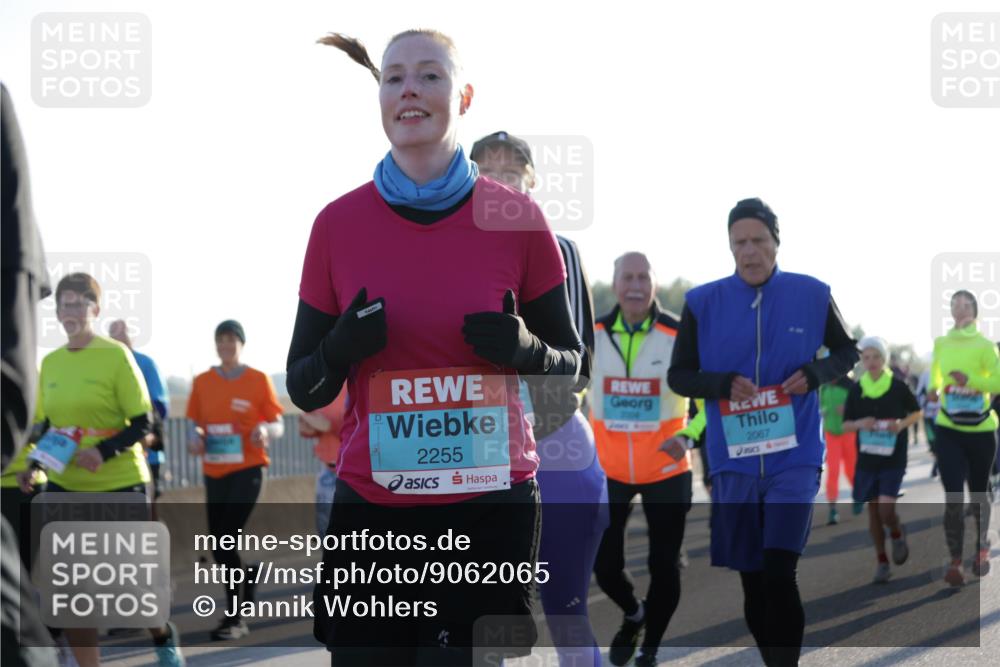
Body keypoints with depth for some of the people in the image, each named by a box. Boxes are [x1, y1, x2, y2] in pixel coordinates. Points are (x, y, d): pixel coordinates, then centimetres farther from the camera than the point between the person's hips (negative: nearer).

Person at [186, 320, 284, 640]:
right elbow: (194, 423, 12)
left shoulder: (259, 380, -3)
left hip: (248, 469, -4)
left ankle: (234, 617, -7)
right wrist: (195, 439, -10)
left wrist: (265, 431, -22)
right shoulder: (201, 382, 6)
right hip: (214, 472, 4)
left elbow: (278, 426, 0)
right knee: (219, 544, 7)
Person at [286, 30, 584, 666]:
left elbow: (573, 367, 8)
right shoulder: (338, 224, 2)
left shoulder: (516, 219, -1)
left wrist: (522, 348, -13)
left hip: (490, 513, -1)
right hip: (370, 513, 1)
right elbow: (303, 388, 8)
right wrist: (341, 349, -13)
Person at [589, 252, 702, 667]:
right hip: (608, 468, 2)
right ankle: (633, 614, 36)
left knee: (664, 565, 3)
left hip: (665, 469, -2)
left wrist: (688, 436, -17)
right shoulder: (591, 335, -4)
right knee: (604, 563, 5)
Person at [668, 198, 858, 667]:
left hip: (794, 457, -2)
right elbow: (678, 376, 4)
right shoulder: (702, 303, -2)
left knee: (778, 575, -15)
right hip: (733, 460, 2)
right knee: (751, 580, 9)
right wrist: (722, 383, -15)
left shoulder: (811, 295, -2)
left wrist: (815, 373, -9)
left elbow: (848, 351, 11)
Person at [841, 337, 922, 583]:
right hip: (866, 459, 3)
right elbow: (845, 425, 6)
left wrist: (902, 424, -12)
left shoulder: (898, 386, -6)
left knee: (886, 509, -16)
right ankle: (882, 562, 19)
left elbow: (917, 412, 8)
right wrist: (860, 424, -16)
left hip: (893, 459, -3)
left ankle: (897, 535, 18)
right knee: (873, 510, 7)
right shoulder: (856, 390, 0)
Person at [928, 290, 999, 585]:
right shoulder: (940, 343, 3)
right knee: (953, 496, -10)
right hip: (949, 429, 1)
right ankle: (955, 561, -9)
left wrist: (970, 380, -25)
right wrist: (934, 390, 3)